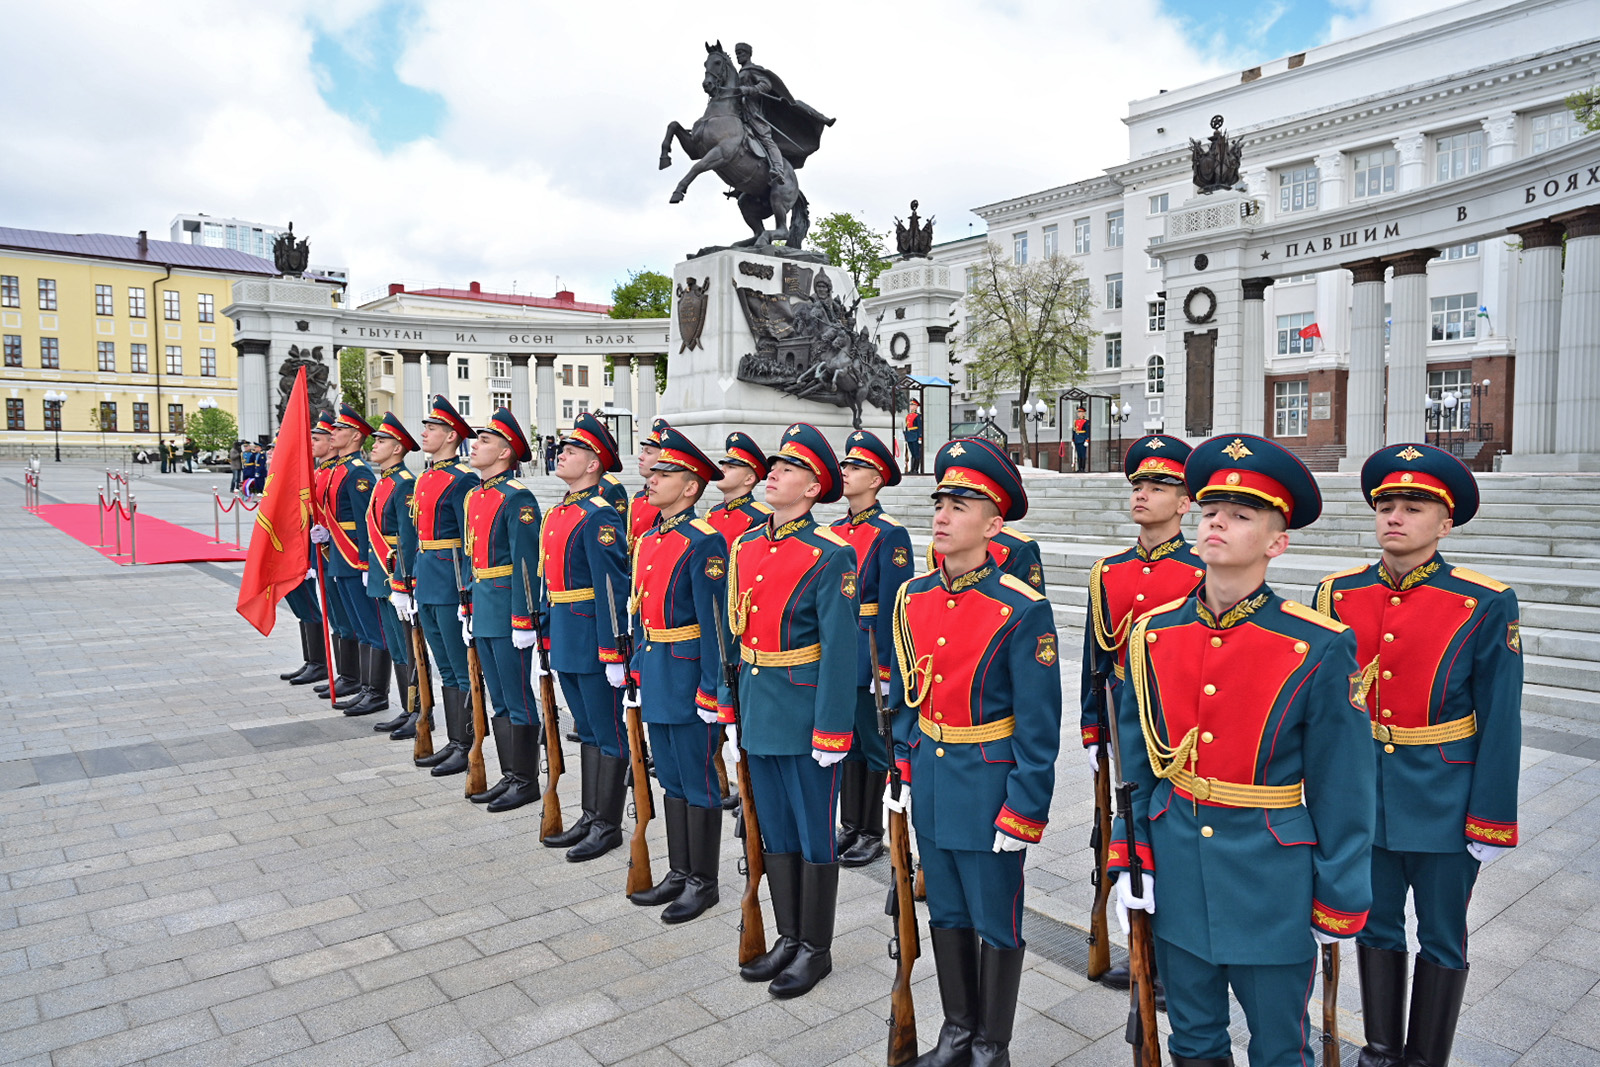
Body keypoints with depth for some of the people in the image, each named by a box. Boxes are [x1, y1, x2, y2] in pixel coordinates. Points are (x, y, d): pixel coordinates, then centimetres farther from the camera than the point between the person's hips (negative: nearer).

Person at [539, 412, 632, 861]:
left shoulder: (600, 516, -16)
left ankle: (607, 826, 14)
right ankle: (590, 816, 29)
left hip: (592, 642, -9)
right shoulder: (557, 513, 13)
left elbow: (612, 588, -20)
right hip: (566, 640, 9)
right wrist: (548, 636, 18)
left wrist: (613, 652, -22)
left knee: (608, 734, 3)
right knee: (587, 731, 18)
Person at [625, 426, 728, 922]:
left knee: (698, 781, 5)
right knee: (671, 779, 17)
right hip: (656, 673, 9)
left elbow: (715, 621, -18)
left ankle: (702, 882, 19)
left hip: (688, 675, -9)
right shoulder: (648, 539, 11)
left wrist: (711, 690, -19)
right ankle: (679, 873, 31)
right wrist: (636, 670, 16)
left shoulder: (704, 542, -16)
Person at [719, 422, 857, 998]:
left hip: (806, 720, -7)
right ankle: (788, 938, 34)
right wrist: (729, 713, 11)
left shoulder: (830, 555, -14)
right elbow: (735, 637, 11)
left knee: (814, 836, 8)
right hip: (758, 713, 7)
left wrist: (831, 733, -17)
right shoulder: (745, 548, 7)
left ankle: (816, 948, 25)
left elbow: (840, 650, -16)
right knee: (775, 832, 17)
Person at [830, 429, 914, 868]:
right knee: (847, 741, 15)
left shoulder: (890, 534, -11)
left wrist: (886, 667, -16)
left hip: (869, 651, -7)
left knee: (874, 745, 6)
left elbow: (893, 607, -14)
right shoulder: (833, 530, 10)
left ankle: (873, 834, 19)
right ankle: (850, 826, 28)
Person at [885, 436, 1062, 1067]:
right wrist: (901, 770, 9)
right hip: (929, 785, 6)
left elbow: (1038, 727, -15)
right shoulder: (912, 598, 1)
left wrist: (1023, 816, -14)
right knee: (946, 914, 20)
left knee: (995, 923, 13)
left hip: (990, 793, -5)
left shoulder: (1022, 611, -18)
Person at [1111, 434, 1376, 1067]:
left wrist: (1338, 905, -3)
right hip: (1176, 872, 3)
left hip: (1271, 883, -3)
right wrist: (1128, 861, 4)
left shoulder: (1320, 647, -13)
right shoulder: (1152, 634, -2)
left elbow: (1344, 788, -7)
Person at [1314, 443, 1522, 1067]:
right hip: (1362, 795, 3)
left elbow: (1500, 722, -8)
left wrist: (1490, 820, -8)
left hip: (1444, 801, -3)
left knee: (1441, 939, 13)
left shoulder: (1485, 606, -10)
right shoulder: (1338, 595, -1)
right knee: (1375, 924, 17)